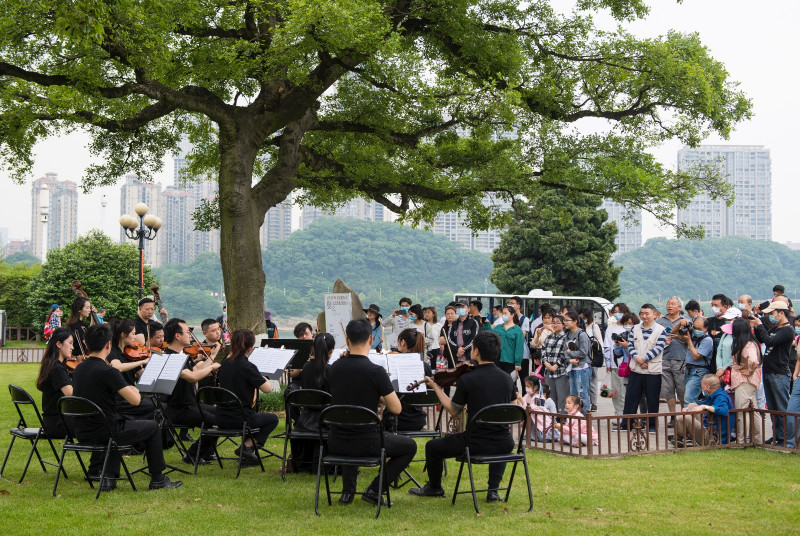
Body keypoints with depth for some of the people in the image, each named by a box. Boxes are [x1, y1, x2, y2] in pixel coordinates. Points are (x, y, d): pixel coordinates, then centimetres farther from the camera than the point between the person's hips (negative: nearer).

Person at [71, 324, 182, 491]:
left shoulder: (78, 369, 4)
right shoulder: (107, 371, -20)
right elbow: (135, 400, -20)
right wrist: (134, 390, 3)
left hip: (82, 433, 7)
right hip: (103, 433, -7)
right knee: (152, 427, 12)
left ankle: (107, 477, 26)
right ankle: (157, 479, 20)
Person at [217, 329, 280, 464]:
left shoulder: (225, 364, 3)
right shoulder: (247, 367, -19)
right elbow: (268, 389, -18)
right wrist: (263, 378, 2)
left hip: (222, 418, 7)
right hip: (238, 419, -7)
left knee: (254, 414, 35)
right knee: (273, 419, 18)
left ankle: (246, 448, 25)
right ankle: (247, 446, 2)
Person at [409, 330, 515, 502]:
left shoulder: (467, 379, -13)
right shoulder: (507, 378, 1)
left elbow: (453, 411, -2)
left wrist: (436, 387, 11)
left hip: (476, 444, -4)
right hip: (503, 445, 4)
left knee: (432, 447, 19)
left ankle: (434, 487, 42)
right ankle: (493, 490, 28)